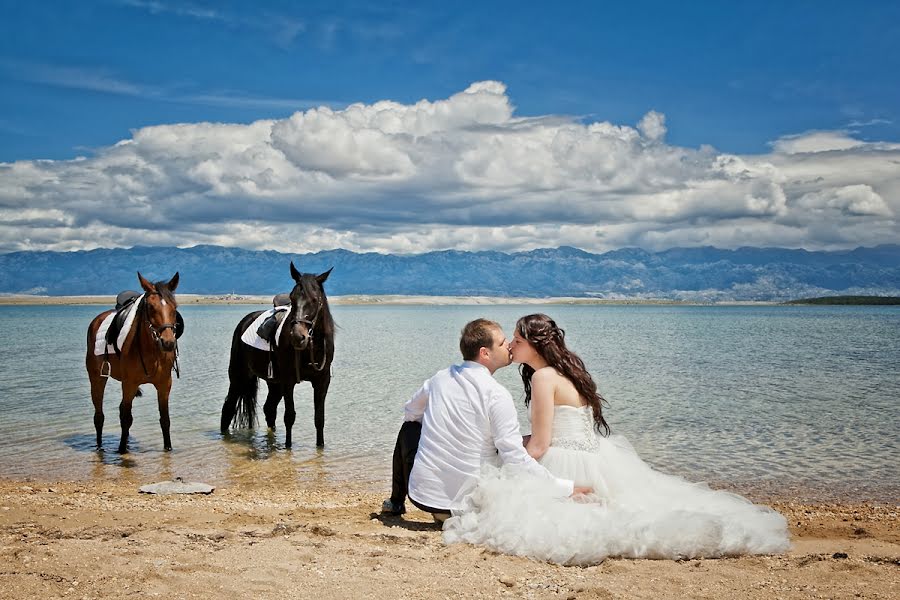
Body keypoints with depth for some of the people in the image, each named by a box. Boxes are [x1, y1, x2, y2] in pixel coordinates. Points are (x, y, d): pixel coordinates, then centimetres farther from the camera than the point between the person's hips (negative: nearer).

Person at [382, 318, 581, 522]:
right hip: (469, 499, -3)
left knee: (409, 428, 30)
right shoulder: (497, 395, -16)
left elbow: (411, 413, 19)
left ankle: (396, 502, 39)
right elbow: (516, 459, -20)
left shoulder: (441, 377, 0)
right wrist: (567, 488, -15)